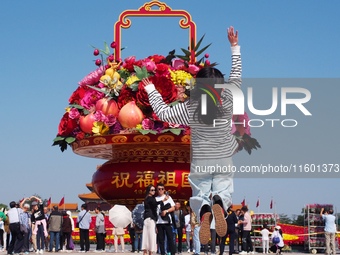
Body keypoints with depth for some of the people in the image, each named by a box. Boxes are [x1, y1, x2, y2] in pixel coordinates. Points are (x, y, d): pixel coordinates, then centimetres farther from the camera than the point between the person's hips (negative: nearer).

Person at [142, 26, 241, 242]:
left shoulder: (189, 108, -17)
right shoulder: (227, 102, -16)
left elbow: (163, 113, -6)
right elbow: (236, 76, -4)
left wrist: (151, 90, 7)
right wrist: (235, 47, 3)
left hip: (200, 163, 0)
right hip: (224, 161, 0)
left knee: (199, 195, 10)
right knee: (224, 191, 9)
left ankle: (204, 209, -30)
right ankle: (219, 202, -32)